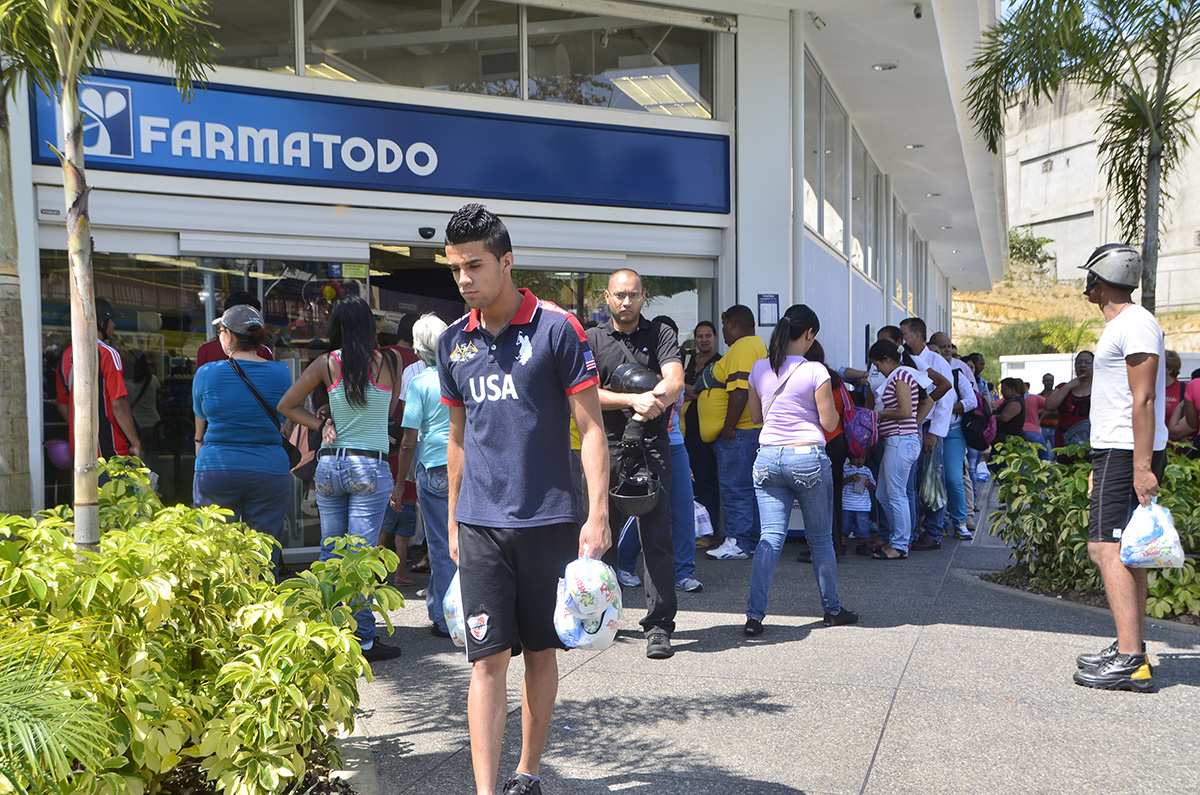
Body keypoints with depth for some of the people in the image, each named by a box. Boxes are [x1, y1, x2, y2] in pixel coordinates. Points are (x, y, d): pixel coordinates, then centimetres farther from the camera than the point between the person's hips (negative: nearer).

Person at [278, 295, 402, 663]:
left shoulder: (326, 363, 1)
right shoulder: (389, 362, -4)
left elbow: (286, 405, 8)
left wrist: (322, 424, 5)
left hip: (329, 465, 3)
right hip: (370, 468, -3)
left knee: (330, 554, 13)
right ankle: (363, 640, 5)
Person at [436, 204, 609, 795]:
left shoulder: (557, 329, -6)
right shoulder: (453, 341, 8)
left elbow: (590, 428, -7)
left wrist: (597, 515, -14)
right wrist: (453, 517, 18)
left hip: (548, 519, -2)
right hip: (480, 524, 3)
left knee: (540, 651, 12)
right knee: (488, 659, -1)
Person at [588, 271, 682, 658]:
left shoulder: (661, 335, 8)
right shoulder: (592, 340, 8)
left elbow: (675, 383, -7)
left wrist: (649, 400, -25)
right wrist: (634, 400, -16)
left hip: (652, 448, -1)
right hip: (606, 447, 1)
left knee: (657, 536, -2)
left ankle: (658, 626, 5)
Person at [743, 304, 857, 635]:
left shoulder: (759, 369, 4)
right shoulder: (815, 371, -10)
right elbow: (829, 422, -6)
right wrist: (830, 405, 13)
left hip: (768, 458, 4)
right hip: (808, 458, -3)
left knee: (770, 536, 3)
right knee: (821, 537, 12)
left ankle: (754, 614, -6)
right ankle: (832, 610, 26)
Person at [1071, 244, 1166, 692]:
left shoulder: (1136, 324, -12)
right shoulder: (1119, 325, 21)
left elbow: (1144, 399, -20)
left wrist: (1141, 467, -25)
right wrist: (1102, 465, 25)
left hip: (1129, 454, -11)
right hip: (1116, 453, 11)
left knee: (1107, 549, -14)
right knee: (1123, 552, 13)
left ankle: (1130, 661, -14)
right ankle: (1130, 649, 20)